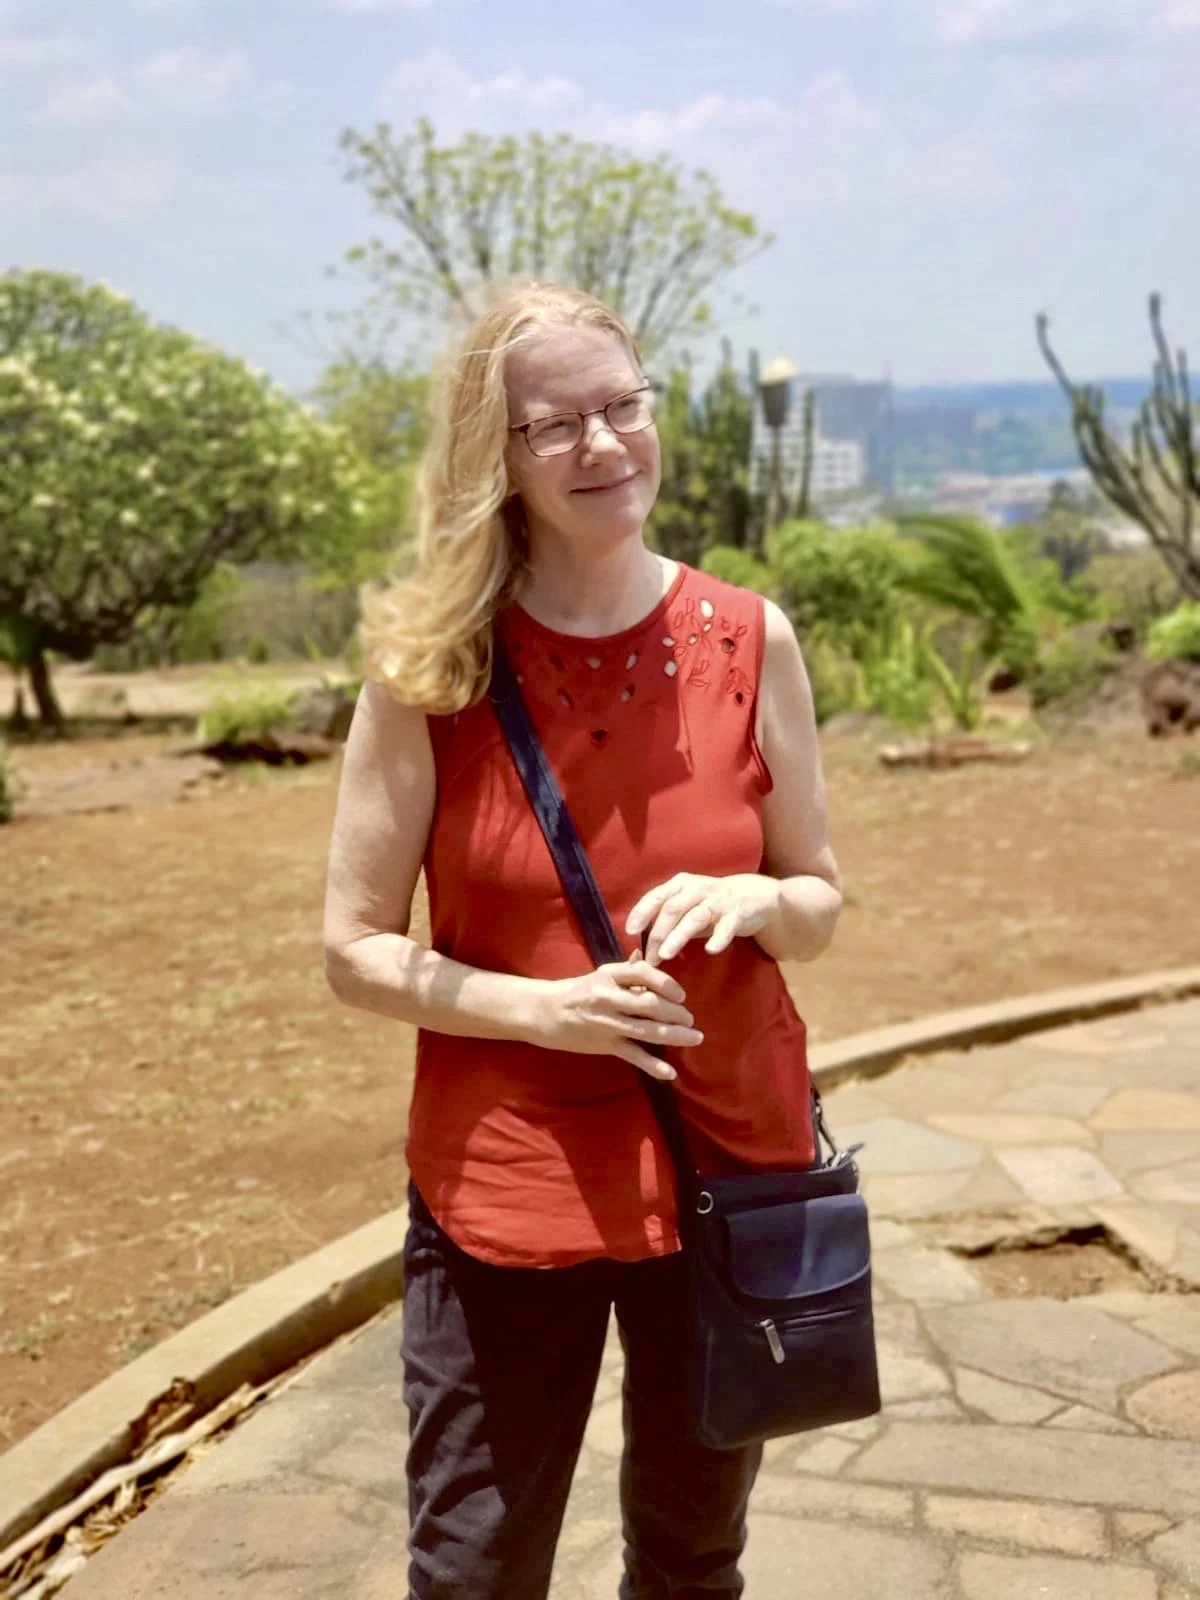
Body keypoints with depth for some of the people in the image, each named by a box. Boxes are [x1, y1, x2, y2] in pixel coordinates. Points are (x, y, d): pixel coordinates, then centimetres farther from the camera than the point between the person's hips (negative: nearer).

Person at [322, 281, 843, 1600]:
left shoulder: (748, 642, -4)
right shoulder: (431, 665, -10)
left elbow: (820, 910, 5)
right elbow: (357, 949, -6)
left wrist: (752, 900, -18)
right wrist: (542, 1010, -21)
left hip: (734, 1168, 2)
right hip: (504, 1187, -2)